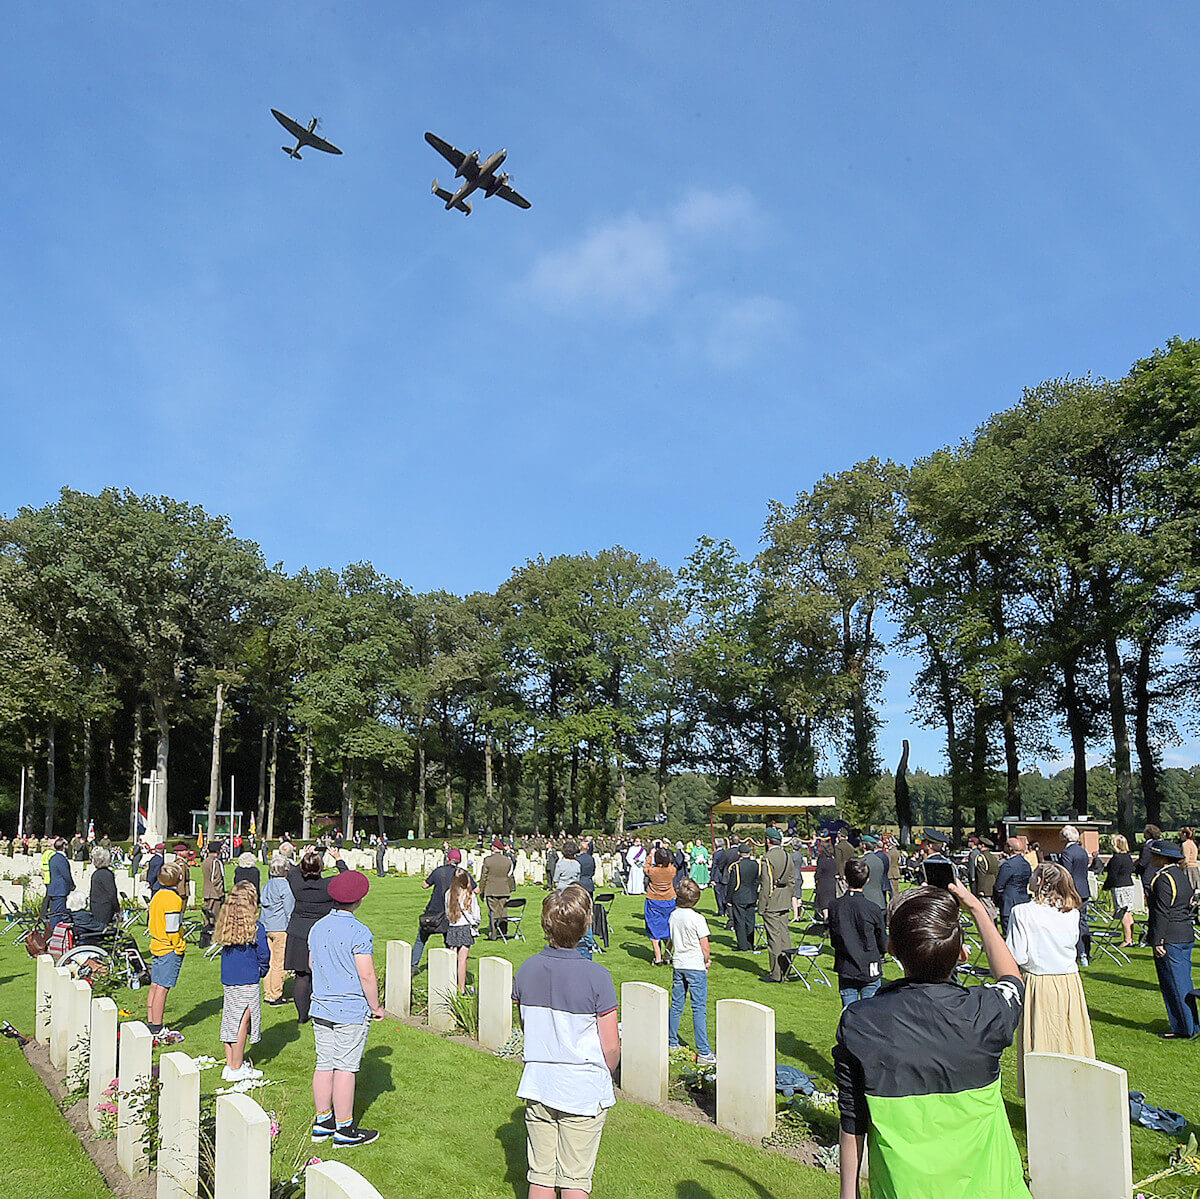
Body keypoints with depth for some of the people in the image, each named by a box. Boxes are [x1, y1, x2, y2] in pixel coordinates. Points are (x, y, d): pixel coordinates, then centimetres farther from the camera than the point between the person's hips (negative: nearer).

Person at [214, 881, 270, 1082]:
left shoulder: (226, 924, 1)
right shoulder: (256, 927, -15)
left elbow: (224, 948, 11)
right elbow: (264, 954, -11)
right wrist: (262, 970, 9)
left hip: (228, 980, 6)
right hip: (248, 982, -6)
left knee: (229, 1021, 14)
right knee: (242, 1022, 1)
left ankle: (229, 1064, 23)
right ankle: (236, 1069, 5)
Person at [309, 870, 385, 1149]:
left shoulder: (317, 928, 4)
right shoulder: (359, 932, -17)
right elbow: (367, 975, -17)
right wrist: (375, 1007, -4)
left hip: (320, 1008, 7)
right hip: (351, 1012, -6)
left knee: (324, 1064, 13)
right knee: (345, 1068, 1)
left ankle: (322, 1123, 23)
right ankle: (345, 1130, 9)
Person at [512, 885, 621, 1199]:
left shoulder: (527, 969, -4)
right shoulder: (596, 976, -18)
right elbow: (611, 1047, -12)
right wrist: (603, 1077, 7)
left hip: (537, 1087, 4)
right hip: (584, 1091, -4)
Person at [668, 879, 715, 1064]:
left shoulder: (673, 916, 1)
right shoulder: (697, 919, -16)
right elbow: (705, 945, -12)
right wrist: (707, 961, 6)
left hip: (678, 965, 6)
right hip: (696, 966, -6)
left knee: (676, 1005, 16)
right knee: (699, 1008, -3)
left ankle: (672, 1042, 27)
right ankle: (703, 1053, -3)